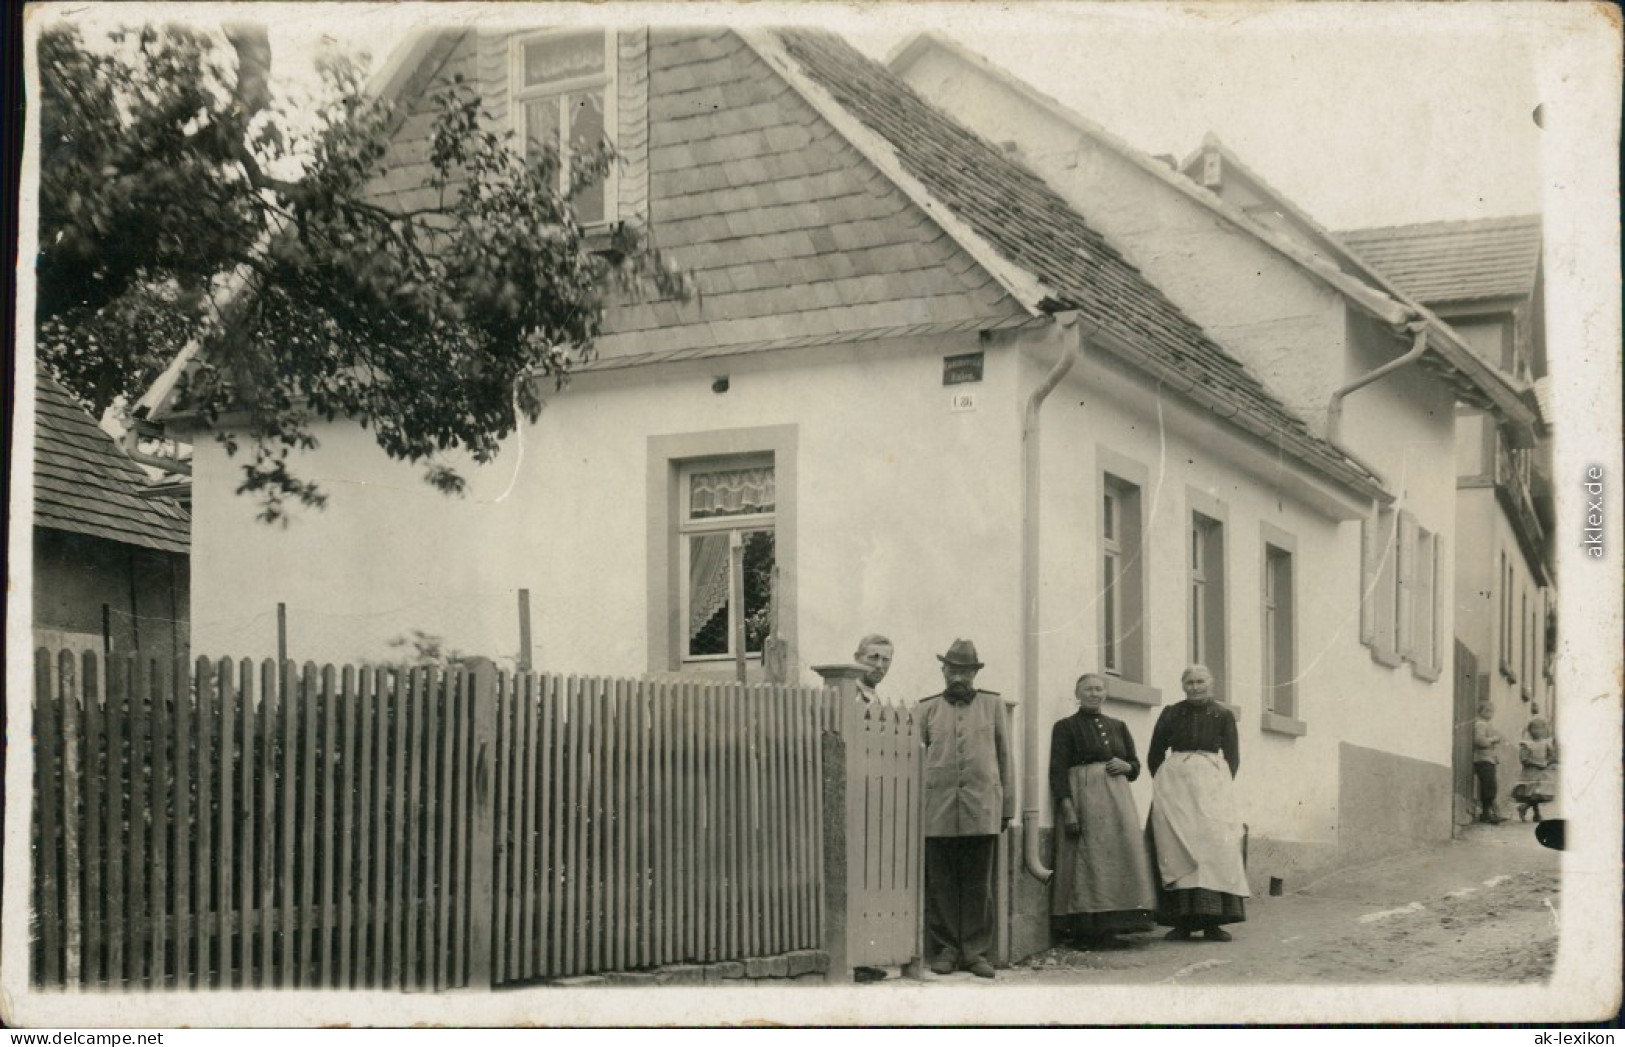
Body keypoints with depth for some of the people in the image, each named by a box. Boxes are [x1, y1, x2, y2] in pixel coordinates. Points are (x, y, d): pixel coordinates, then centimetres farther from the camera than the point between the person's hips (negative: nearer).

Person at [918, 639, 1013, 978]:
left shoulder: (993, 705, 12)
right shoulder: (927, 709, 11)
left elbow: (1003, 757, 12)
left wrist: (1007, 807, 9)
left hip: (982, 809, 0)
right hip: (938, 808, 0)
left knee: (978, 884, 1)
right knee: (941, 884, 2)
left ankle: (976, 951, 7)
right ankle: (946, 950, 10)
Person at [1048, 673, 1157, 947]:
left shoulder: (1118, 727, 19)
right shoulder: (1066, 727, 4)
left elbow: (1135, 765, 24)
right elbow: (1057, 770, -4)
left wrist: (1126, 766, 0)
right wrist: (1067, 808, -15)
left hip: (1117, 798, 5)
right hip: (1083, 798, -5)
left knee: (1119, 856, -2)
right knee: (1088, 860, -10)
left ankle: (1110, 926, 3)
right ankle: (1088, 928, -7)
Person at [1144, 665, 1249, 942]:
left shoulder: (1223, 716, 10)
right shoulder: (1171, 714, 11)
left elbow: (1232, 758, 10)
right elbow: (1154, 756, 15)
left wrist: (1221, 786, -2)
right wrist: (1164, 784, 6)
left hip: (1212, 784, 0)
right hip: (1174, 782, 0)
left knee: (1215, 844, -11)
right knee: (1177, 846, -9)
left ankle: (1212, 922, -9)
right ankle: (1181, 922, -9)